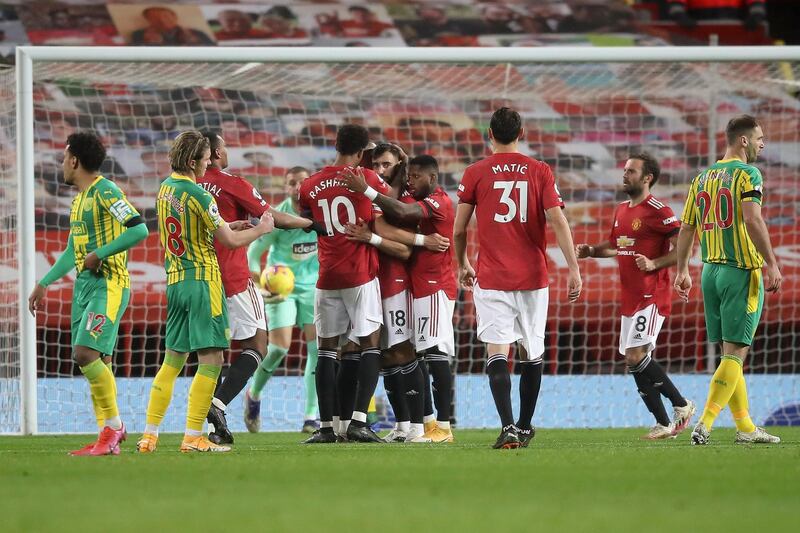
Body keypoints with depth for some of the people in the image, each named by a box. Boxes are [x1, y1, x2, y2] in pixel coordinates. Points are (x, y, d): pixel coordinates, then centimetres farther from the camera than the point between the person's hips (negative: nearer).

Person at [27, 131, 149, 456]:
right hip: (84, 285, 9)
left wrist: (100, 253, -18)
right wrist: (44, 284, 29)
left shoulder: (105, 192, -10)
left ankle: (113, 425, -13)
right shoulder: (79, 199, 19)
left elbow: (139, 230, -20)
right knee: (97, 363, 5)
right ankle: (109, 435, 7)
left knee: (86, 353, -20)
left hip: (108, 285, -9)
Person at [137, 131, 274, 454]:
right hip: (203, 281, -8)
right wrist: (262, 229, 4)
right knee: (211, 360, -5)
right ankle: (193, 437, -9)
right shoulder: (197, 194, -15)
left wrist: (228, 226, 18)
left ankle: (149, 435, 10)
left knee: (172, 360, 12)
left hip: (175, 281, 8)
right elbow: (230, 240, -12)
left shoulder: (165, 188, 10)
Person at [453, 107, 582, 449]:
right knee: (532, 355, 16)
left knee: (497, 354, -8)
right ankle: (525, 428, 25)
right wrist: (574, 268, -6)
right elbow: (557, 221, -6)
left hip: (491, 279, -2)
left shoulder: (475, 173, 0)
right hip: (533, 278, 2)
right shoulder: (540, 172, 2)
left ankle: (509, 427, -24)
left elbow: (459, 229, 3)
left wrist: (463, 265, 21)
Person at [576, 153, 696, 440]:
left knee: (636, 357, -18)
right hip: (630, 298, 9)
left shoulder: (658, 211, -11)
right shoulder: (622, 210, 15)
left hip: (652, 296, -9)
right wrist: (590, 251, 12)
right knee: (636, 362, 7)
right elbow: (614, 246, 29)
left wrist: (654, 263, -24)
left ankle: (681, 405, -4)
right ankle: (663, 424, 13)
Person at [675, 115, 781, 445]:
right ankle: (705, 424, -15)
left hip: (711, 271, 7)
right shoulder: (747, 174, -8)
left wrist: (682, 271, 19)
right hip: (742, 271, -7)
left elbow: (686, 228, 13)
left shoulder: (702, 179, 12)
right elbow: (752, 219, -21)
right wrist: (771, 262, -20)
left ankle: (745, 427, 16)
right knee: (736, 352, -6)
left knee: (730, 352, 12)